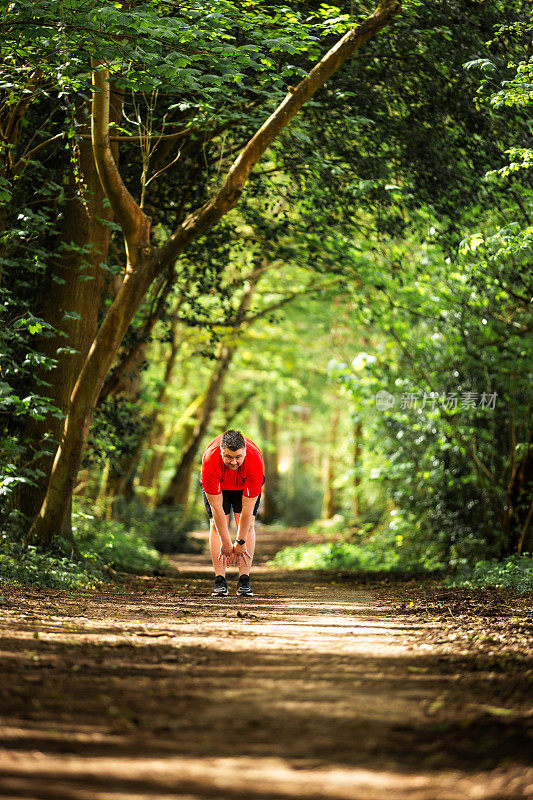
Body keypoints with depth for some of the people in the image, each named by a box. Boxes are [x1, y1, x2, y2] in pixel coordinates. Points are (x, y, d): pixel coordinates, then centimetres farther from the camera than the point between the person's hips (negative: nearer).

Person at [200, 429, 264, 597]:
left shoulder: (255, 461, -39)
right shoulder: (210, 461, -40)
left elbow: (247, 508, -32)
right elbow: (216, 507, -33)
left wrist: (240, 542, -27)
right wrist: (226, 543, -29)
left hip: (245, 484, 0)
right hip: (218, 482, 0)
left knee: (248, 525, -14)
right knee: (216, 524, -14)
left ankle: (244, 582, -13)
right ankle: (219, 581, -14)